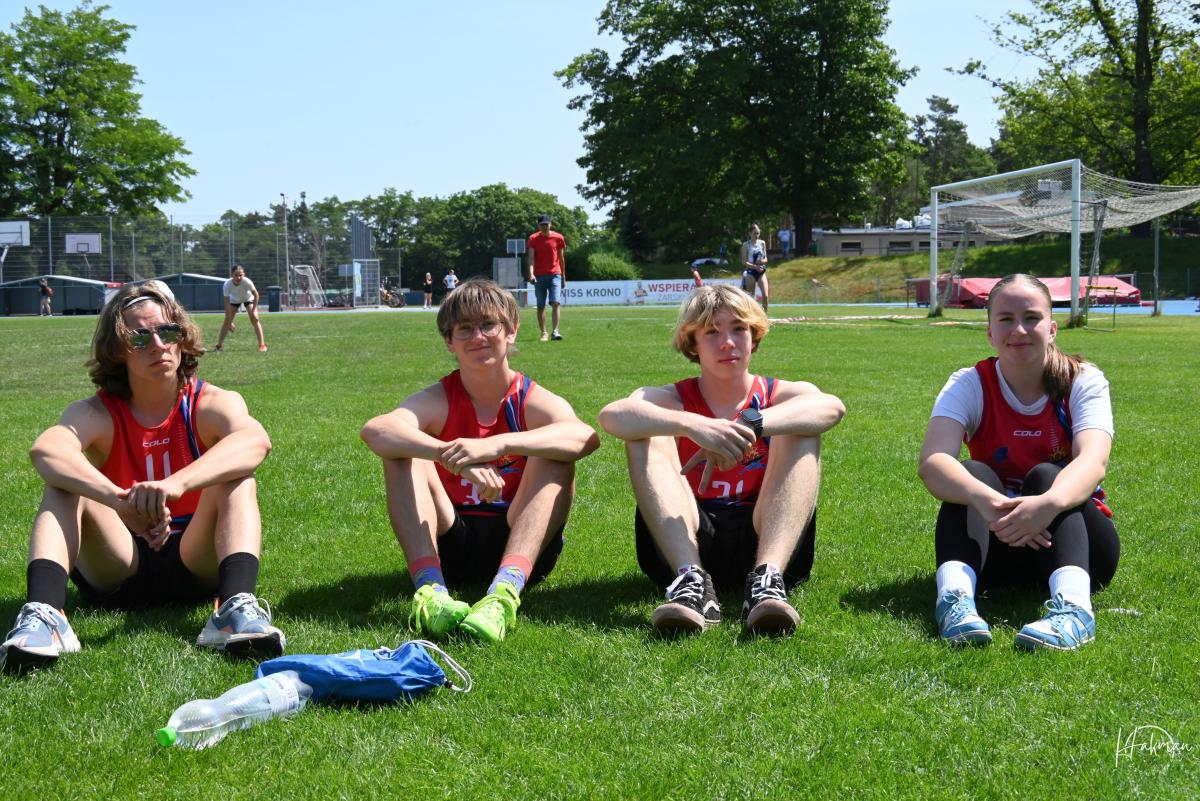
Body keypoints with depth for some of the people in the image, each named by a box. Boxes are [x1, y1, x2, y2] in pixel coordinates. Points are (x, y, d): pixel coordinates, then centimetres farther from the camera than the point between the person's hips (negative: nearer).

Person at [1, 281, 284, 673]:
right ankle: (42, 611, -43)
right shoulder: (96, 414, -8)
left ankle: (237, 605, -46)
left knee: (237, 476, -24)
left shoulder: (213, 404, -9)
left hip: (197, 562, 0)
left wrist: (175, 484, -53)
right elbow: (46, 450, -34)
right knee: (64, 483, -22)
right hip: (117, 569, 1)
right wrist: (121, 501, -53)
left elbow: (255, 441, -35)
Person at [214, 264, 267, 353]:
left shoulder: (247, 282, -40)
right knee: (226, 321, -4)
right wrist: (229, 322, -32)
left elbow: (256, 295, -23)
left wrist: (253, 310, -26)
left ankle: (262, 345, -11)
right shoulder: (227, 285, -37)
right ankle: (219, 346, 5)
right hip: (234, 300, 1)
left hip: (248, 298, -1)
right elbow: (227, 304, -32)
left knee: (254, 319, -16)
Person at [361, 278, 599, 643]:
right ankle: (430, 587, -38)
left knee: (555, 455, -23)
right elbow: (375, 431, -24)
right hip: (449, 546, 1)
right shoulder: (437, 401, -1)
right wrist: (451, 456, -42)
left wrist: (497, 444, -43)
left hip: (519, 544, -1)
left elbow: (587, 437, -29)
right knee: (403, 453, -17)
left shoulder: (536, 402, -4)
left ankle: (505, 592, -44)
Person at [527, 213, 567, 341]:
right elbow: (531, 258, -7)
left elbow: (561, 258, 11)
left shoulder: (558, 238, 4)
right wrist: (531, 274, -23)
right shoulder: (533, 239, 2)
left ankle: (555, 331, -20)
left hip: (555, 275, -1)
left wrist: (563, 277, 13)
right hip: (539, 276, 1)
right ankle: (543, 333, 15)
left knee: (555, 303, -15)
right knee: (540, 306, 5)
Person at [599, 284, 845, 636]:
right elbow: (611, 416, -17)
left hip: (762, 539, 0)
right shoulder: (672, 400, 8)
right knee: (647, 434, -16)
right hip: (686, 541, 0)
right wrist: (692, 425, -35)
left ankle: (767, 579, -37)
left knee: (800, 432, -16)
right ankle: (692, 580, -36)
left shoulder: (781, 396, 9)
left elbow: (832, 407, -18)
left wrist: (750, 425, -34)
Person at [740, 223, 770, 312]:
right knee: (750, 297, 0)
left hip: (761, 272, 3)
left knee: (766, 295, -10)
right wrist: (755, 266, -18)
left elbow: (765, 259, 12)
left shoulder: (762, 243, 8)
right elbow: (744, 262, -8)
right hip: (750, 272, -3)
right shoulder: (746, 245, -3)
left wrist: (762, 261, -11)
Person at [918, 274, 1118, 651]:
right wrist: (986, 501, -49)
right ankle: (955, 596, -50)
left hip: (1074, 540, 0)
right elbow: (932, 461, -27)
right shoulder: (970, 385, -6)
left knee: (1045, 475, -28)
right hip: (996, 547, 1)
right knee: (975, 474, -26)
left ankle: (1073, 605, -52)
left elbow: (1093, 462, -28)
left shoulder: (1083, 381, -7)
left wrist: (1049, 504, -51)